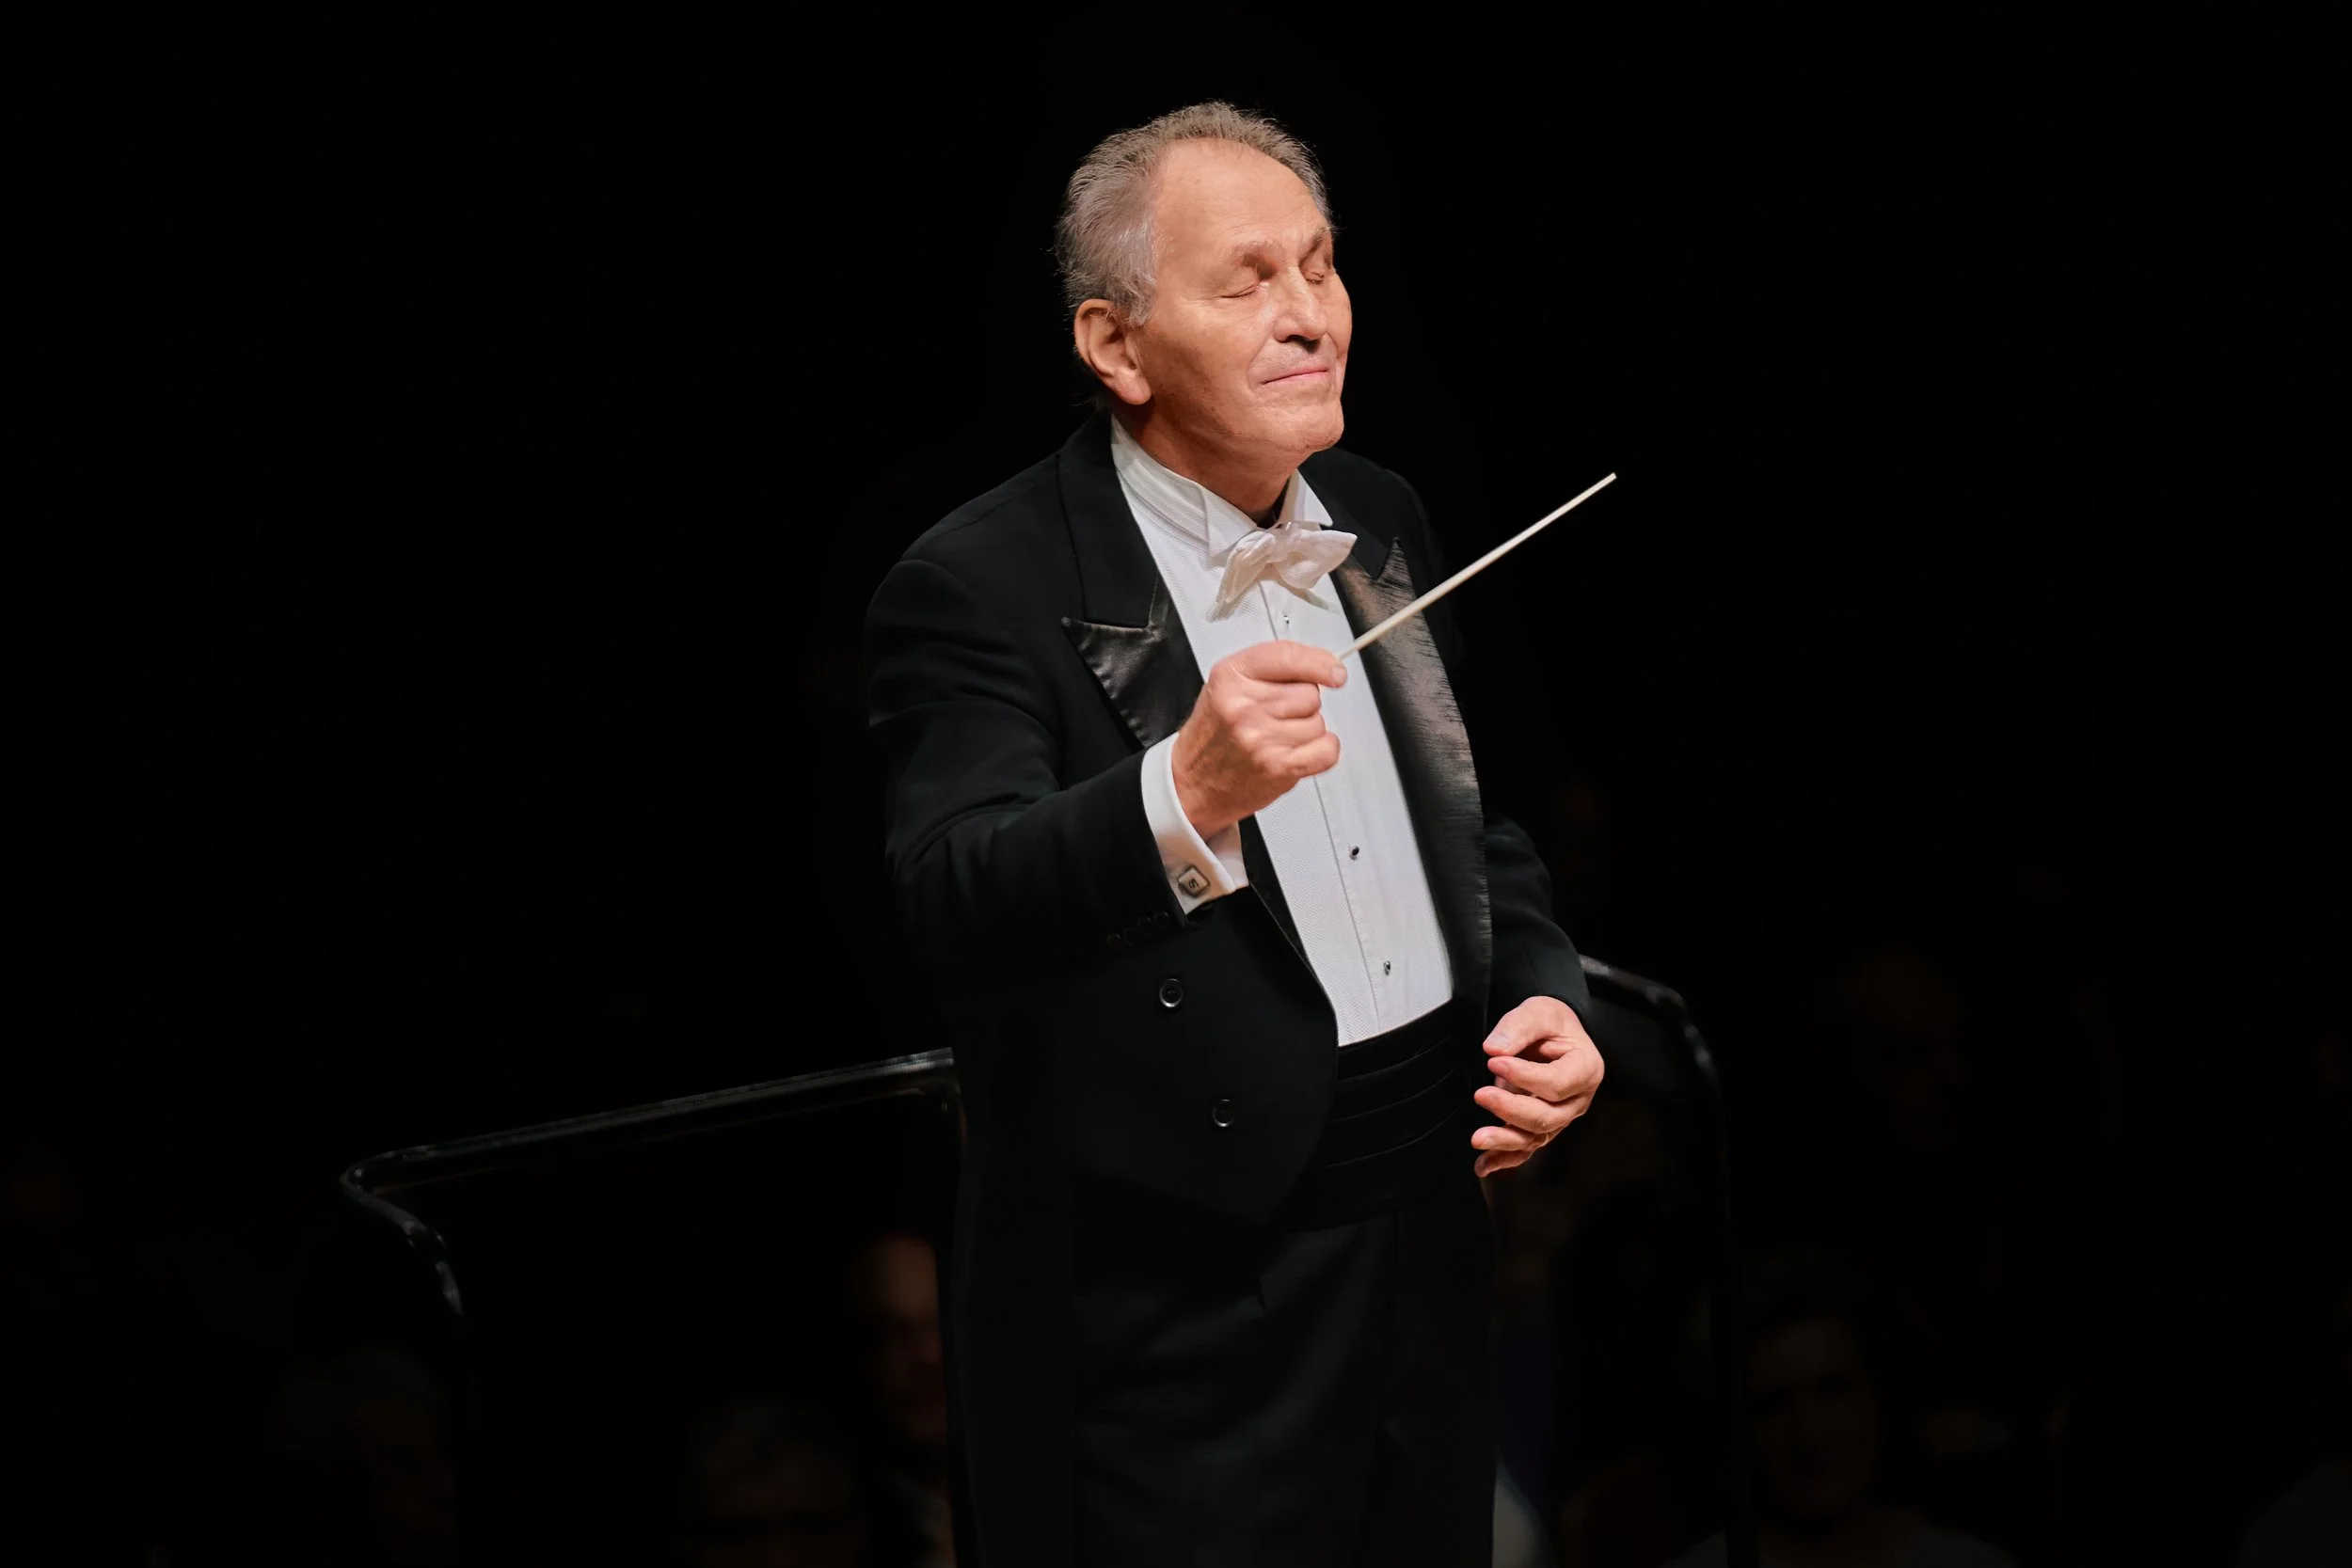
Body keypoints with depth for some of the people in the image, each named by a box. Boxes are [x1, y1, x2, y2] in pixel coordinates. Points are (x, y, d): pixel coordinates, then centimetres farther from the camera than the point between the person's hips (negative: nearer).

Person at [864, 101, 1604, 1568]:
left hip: (1425, 1256, 7)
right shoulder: (981, 588, -13)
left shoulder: (1382, 520, 11)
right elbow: (957, 907, -27)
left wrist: (1543, 996, 4)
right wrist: (1184, 799, -43)